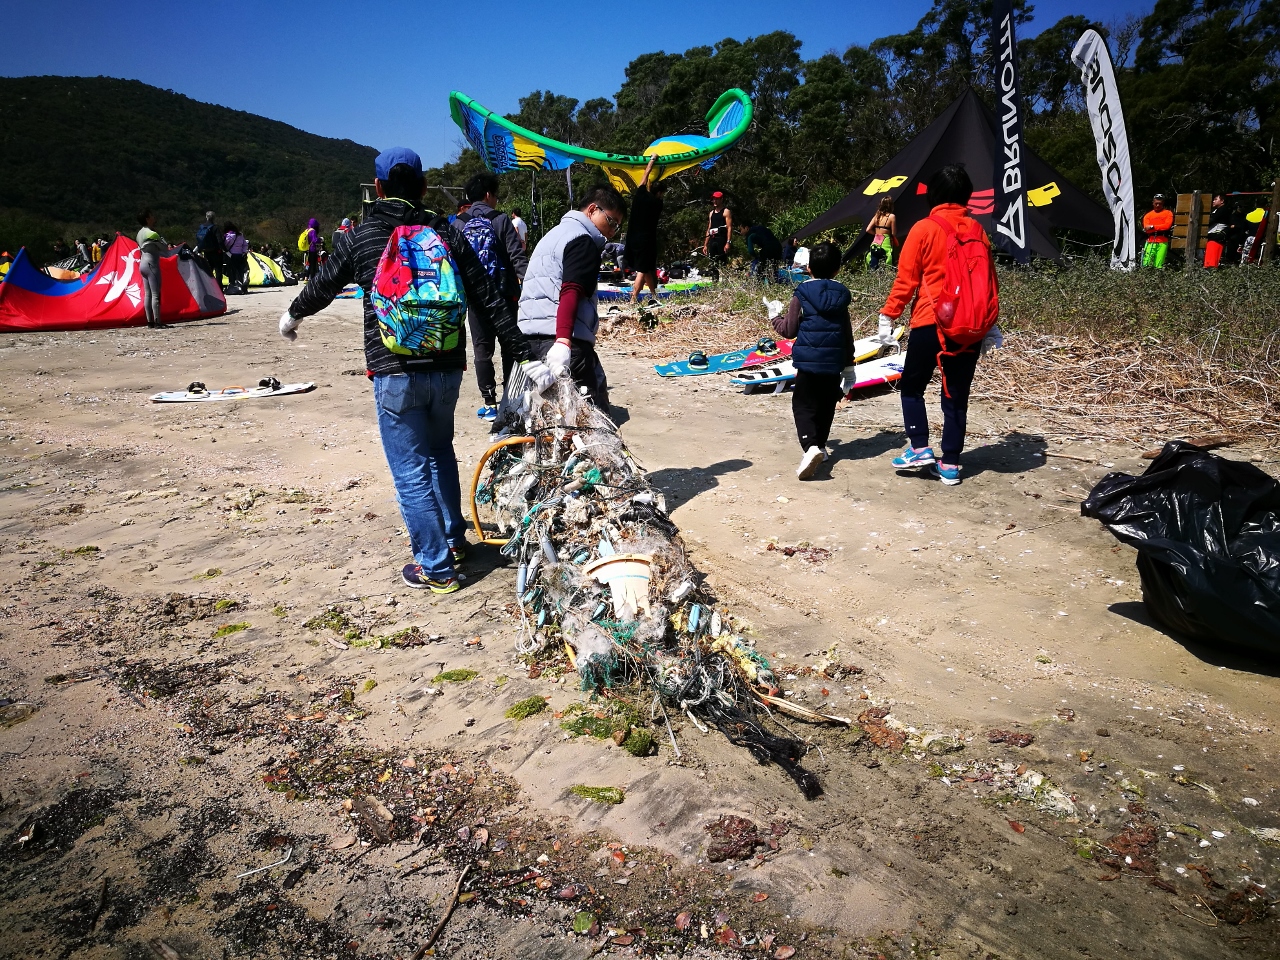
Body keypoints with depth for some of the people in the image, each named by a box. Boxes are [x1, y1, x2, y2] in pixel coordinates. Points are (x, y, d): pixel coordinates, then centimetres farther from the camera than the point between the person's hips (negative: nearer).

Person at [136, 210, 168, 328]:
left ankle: (149, 321, 9)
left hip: (142, 263, 9)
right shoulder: (152, 234, -14)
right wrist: (162, 239, 5)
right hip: (151, 264, -9)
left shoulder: (140, 233, 14)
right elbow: (165, 250, -10)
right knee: (156, 294, -8)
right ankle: (157, 322, -11)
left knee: (147, 294, 8)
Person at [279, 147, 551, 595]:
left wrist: (293, 315, 34)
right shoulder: (447, 234, 4)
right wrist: (525, 358, 2)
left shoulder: (359, 238, -1)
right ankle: (453, 539, 36)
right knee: (440, 452, 25)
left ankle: (436, 568, 12)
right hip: (447, 368, 4)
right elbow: (491, 300, 0)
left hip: (394, 373, -3)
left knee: (412, 471, 6)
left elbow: (322, 286, 13)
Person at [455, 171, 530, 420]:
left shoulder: (457, 224, 3)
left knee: (482, 348, 7)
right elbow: (518, 257, -12)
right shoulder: (501, 220, -5)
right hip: (504, 296, -1)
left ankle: (489, 402, 3)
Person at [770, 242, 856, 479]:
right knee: (826, 406, 18)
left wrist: (776, 318, 18)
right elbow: (847, 335, 13)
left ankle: (811, 446, -23)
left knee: (803, 405, -1)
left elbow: (789, 330, -3)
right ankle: (820, 446, 27)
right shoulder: (840, 295, 9)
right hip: (834, 362, 4)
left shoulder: (802, 294, -5)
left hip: (808, 360, -4)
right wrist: (849, 365, 22)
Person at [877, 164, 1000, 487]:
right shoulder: (977, 230, 8)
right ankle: (950, 464, 9)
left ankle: (920, 448, 3)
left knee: (912, 387, 13)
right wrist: (990, 325, 18)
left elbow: (906, 280, -7)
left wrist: (888, 316, 1)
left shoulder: (923, 229, -4)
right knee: (957, 395, 8)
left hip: (930, 324, -4)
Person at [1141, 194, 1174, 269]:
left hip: (1162, 243, -1)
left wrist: (1152, 227, -7)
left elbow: (1167, 225, -4)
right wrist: (1160, 229, -10)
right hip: (1150, 242, 1)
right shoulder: (1148, 215, 15)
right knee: (1146, 265, -10)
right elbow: (1146, 229, 1)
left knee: (1159, 267, -7)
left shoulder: (1168, 213, 12)